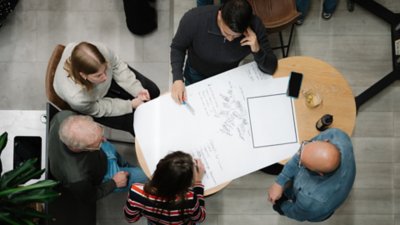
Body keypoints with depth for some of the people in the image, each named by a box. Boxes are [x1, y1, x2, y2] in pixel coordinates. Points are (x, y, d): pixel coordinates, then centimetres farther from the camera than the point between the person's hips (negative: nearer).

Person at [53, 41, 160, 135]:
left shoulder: (101, 51, -41)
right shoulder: (76, 99, -46)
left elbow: (117, 66, -16)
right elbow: (99, 109, -23)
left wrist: (138, 89, -22)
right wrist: (131, 105, -23)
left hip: (111, 80, 4)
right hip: (93, 104, -3)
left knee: (153, 92, 12)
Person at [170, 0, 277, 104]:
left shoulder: (255, 26, -34)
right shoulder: (194, 19, -38)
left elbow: (271, 68, -26)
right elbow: (177, 48, -17)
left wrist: (257, 50, -46)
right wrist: (178, 79, -30)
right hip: (196, 77, -1)